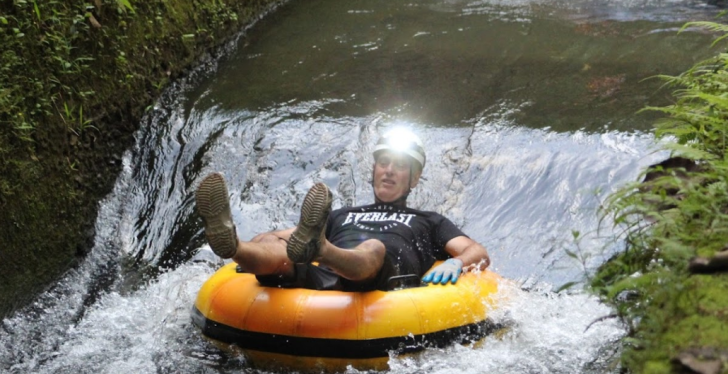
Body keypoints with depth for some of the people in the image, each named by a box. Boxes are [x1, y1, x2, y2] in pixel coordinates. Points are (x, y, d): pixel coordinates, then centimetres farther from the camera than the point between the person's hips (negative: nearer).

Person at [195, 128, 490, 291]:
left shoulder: (428, 222, 35)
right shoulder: (340, 216, 42)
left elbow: (479, 253, 21)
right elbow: (280, 235, 34)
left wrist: (456, 263, -3)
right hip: (320, 282, 3)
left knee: (374, 249, -36)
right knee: (271, 244, -24)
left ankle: (317, 248, -67)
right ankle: (230, 243, -57)